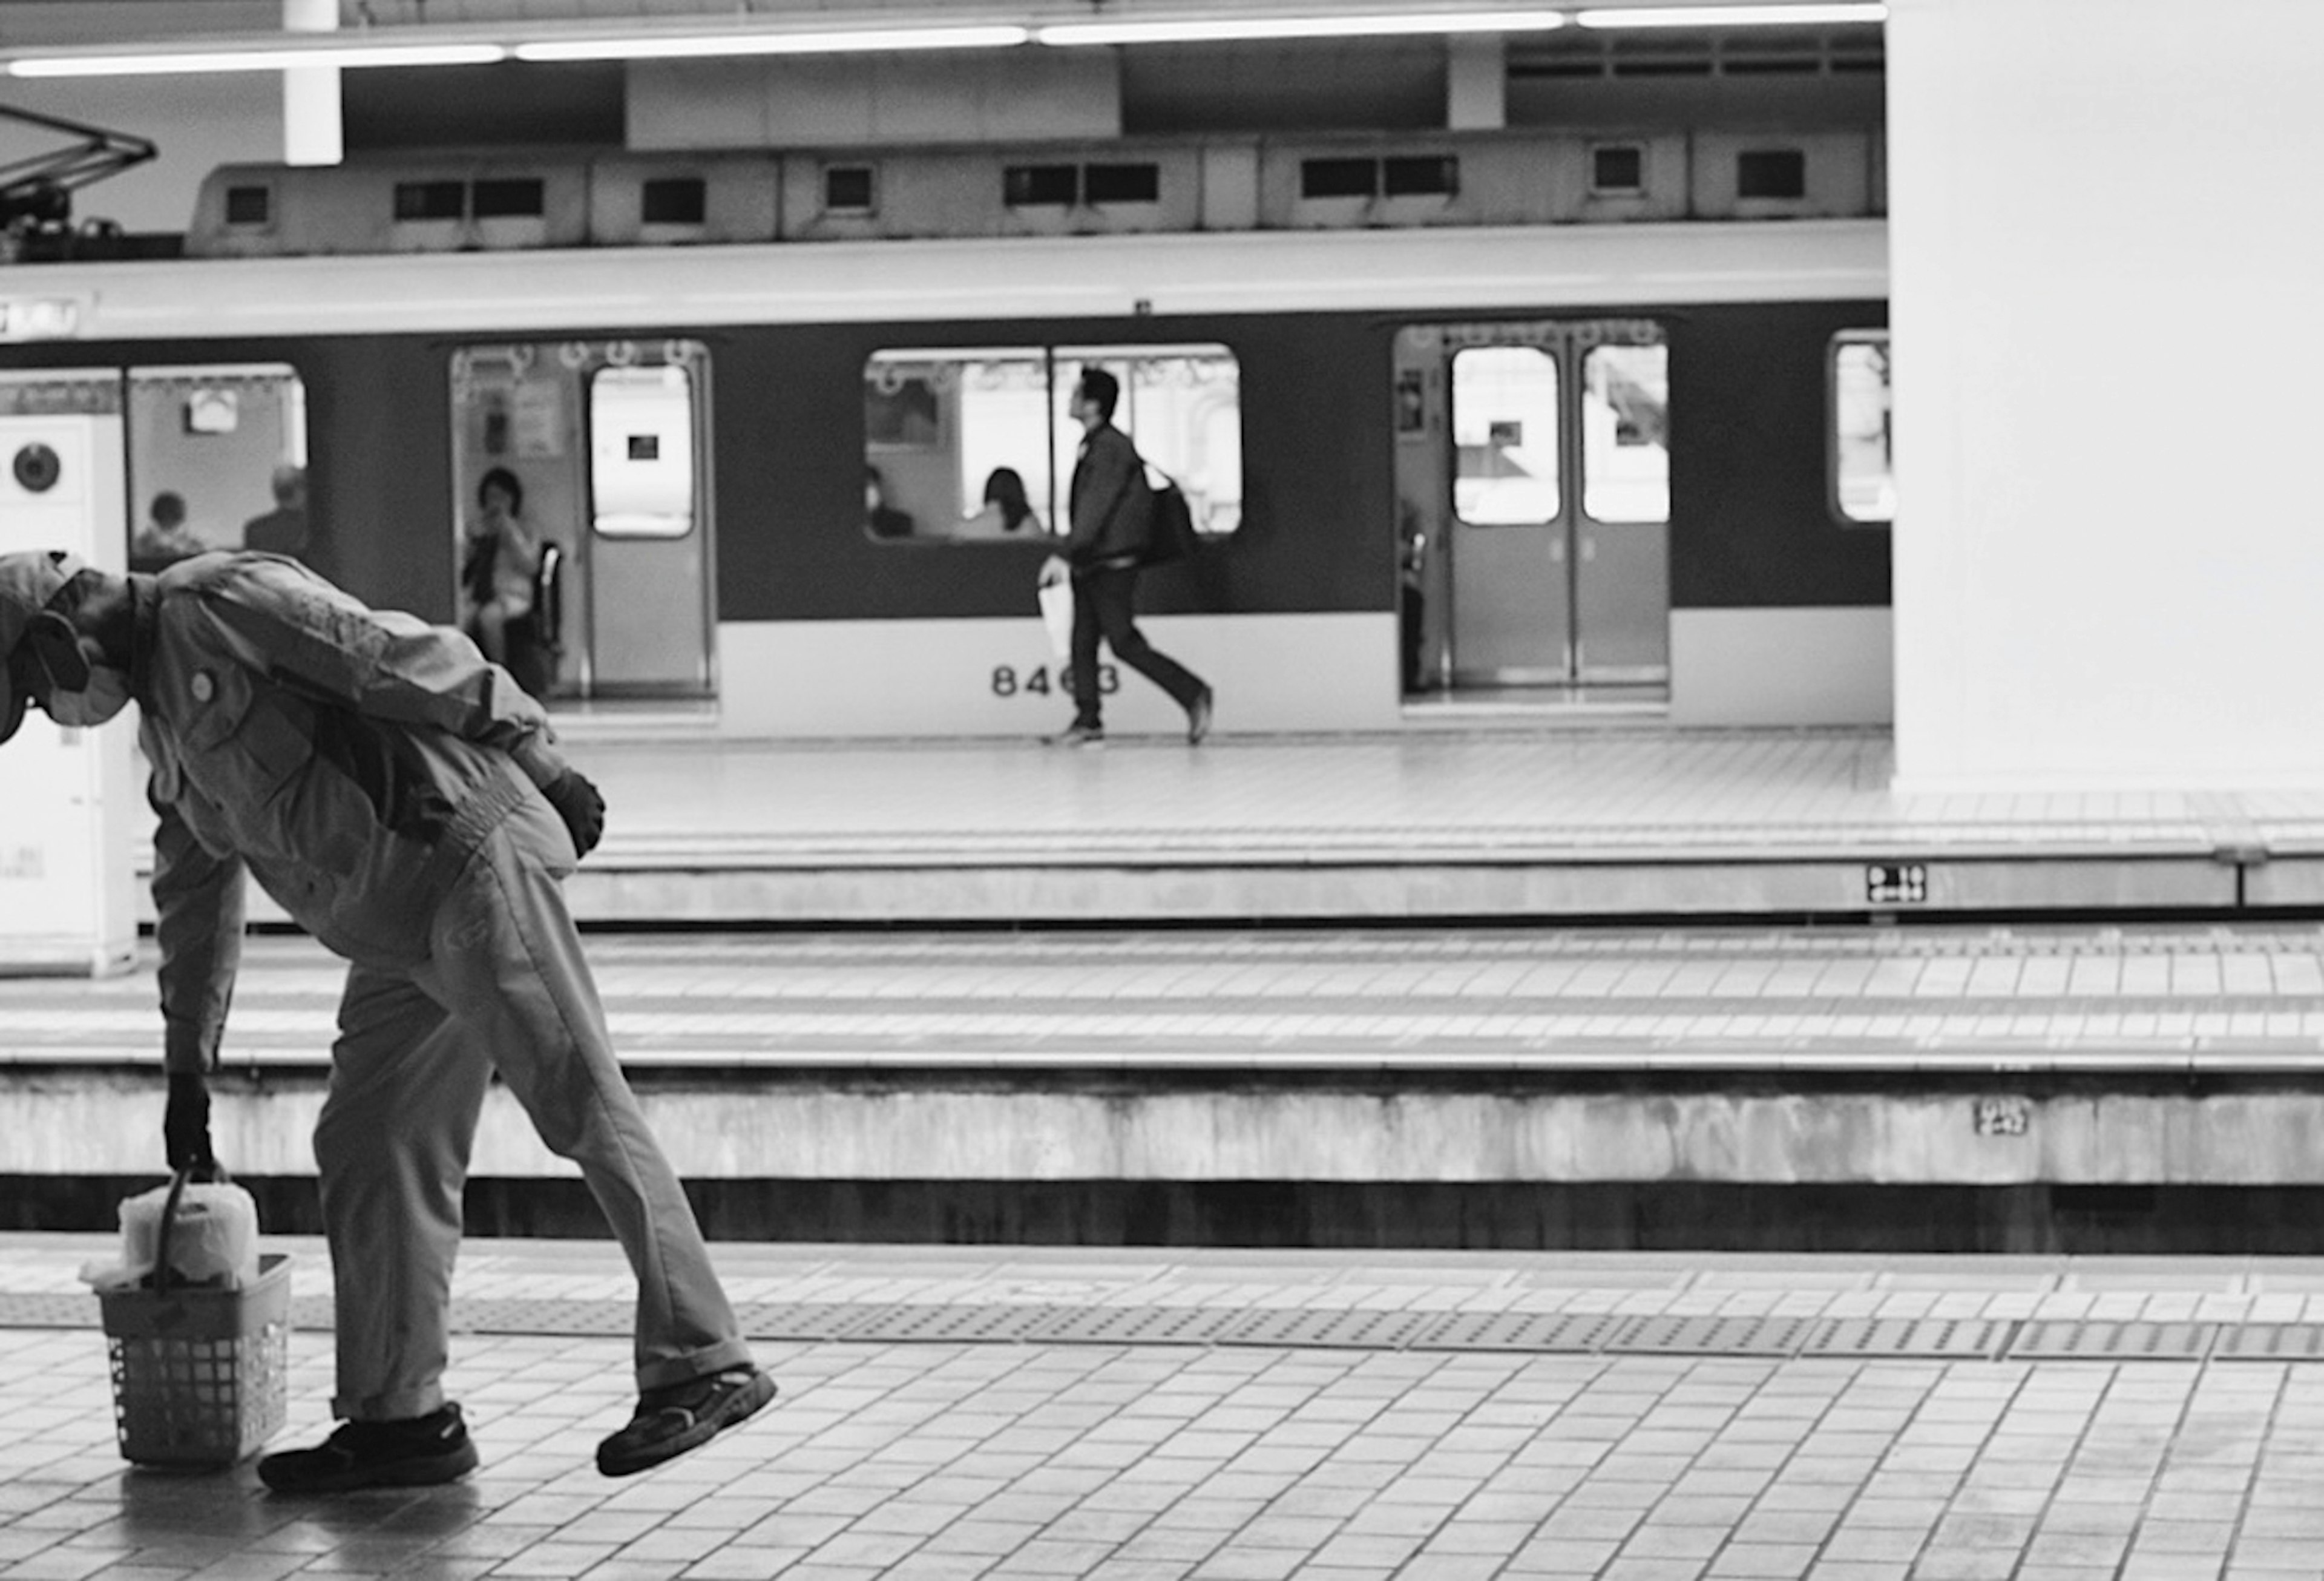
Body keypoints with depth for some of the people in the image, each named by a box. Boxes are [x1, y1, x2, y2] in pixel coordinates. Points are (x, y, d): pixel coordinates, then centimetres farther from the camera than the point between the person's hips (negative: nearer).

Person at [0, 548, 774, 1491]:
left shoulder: (221, 603, -6)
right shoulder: (167, 725, 23)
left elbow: (404, 659, -13)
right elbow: (194, 899, 32)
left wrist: (538, 761, -17)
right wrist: (187, 1071, 35)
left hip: (471, 860, -10)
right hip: (399, 939, 10)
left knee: (582, 1107, -11)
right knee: (367, 1149, 7)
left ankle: (702, 1367, -13)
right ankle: (399, 1419, 11)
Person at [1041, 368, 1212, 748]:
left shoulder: (1112, 448, -16)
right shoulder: (1094, 446, 14)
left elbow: (1096, 506, -24)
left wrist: (1065, 555, -30)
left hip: (1110, 566, -10)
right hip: (1089, 564, 10)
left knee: (1125, 644, -7)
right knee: (1083, 643, 6)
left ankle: (1194, 694, -2)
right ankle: (1087, 721, 7)